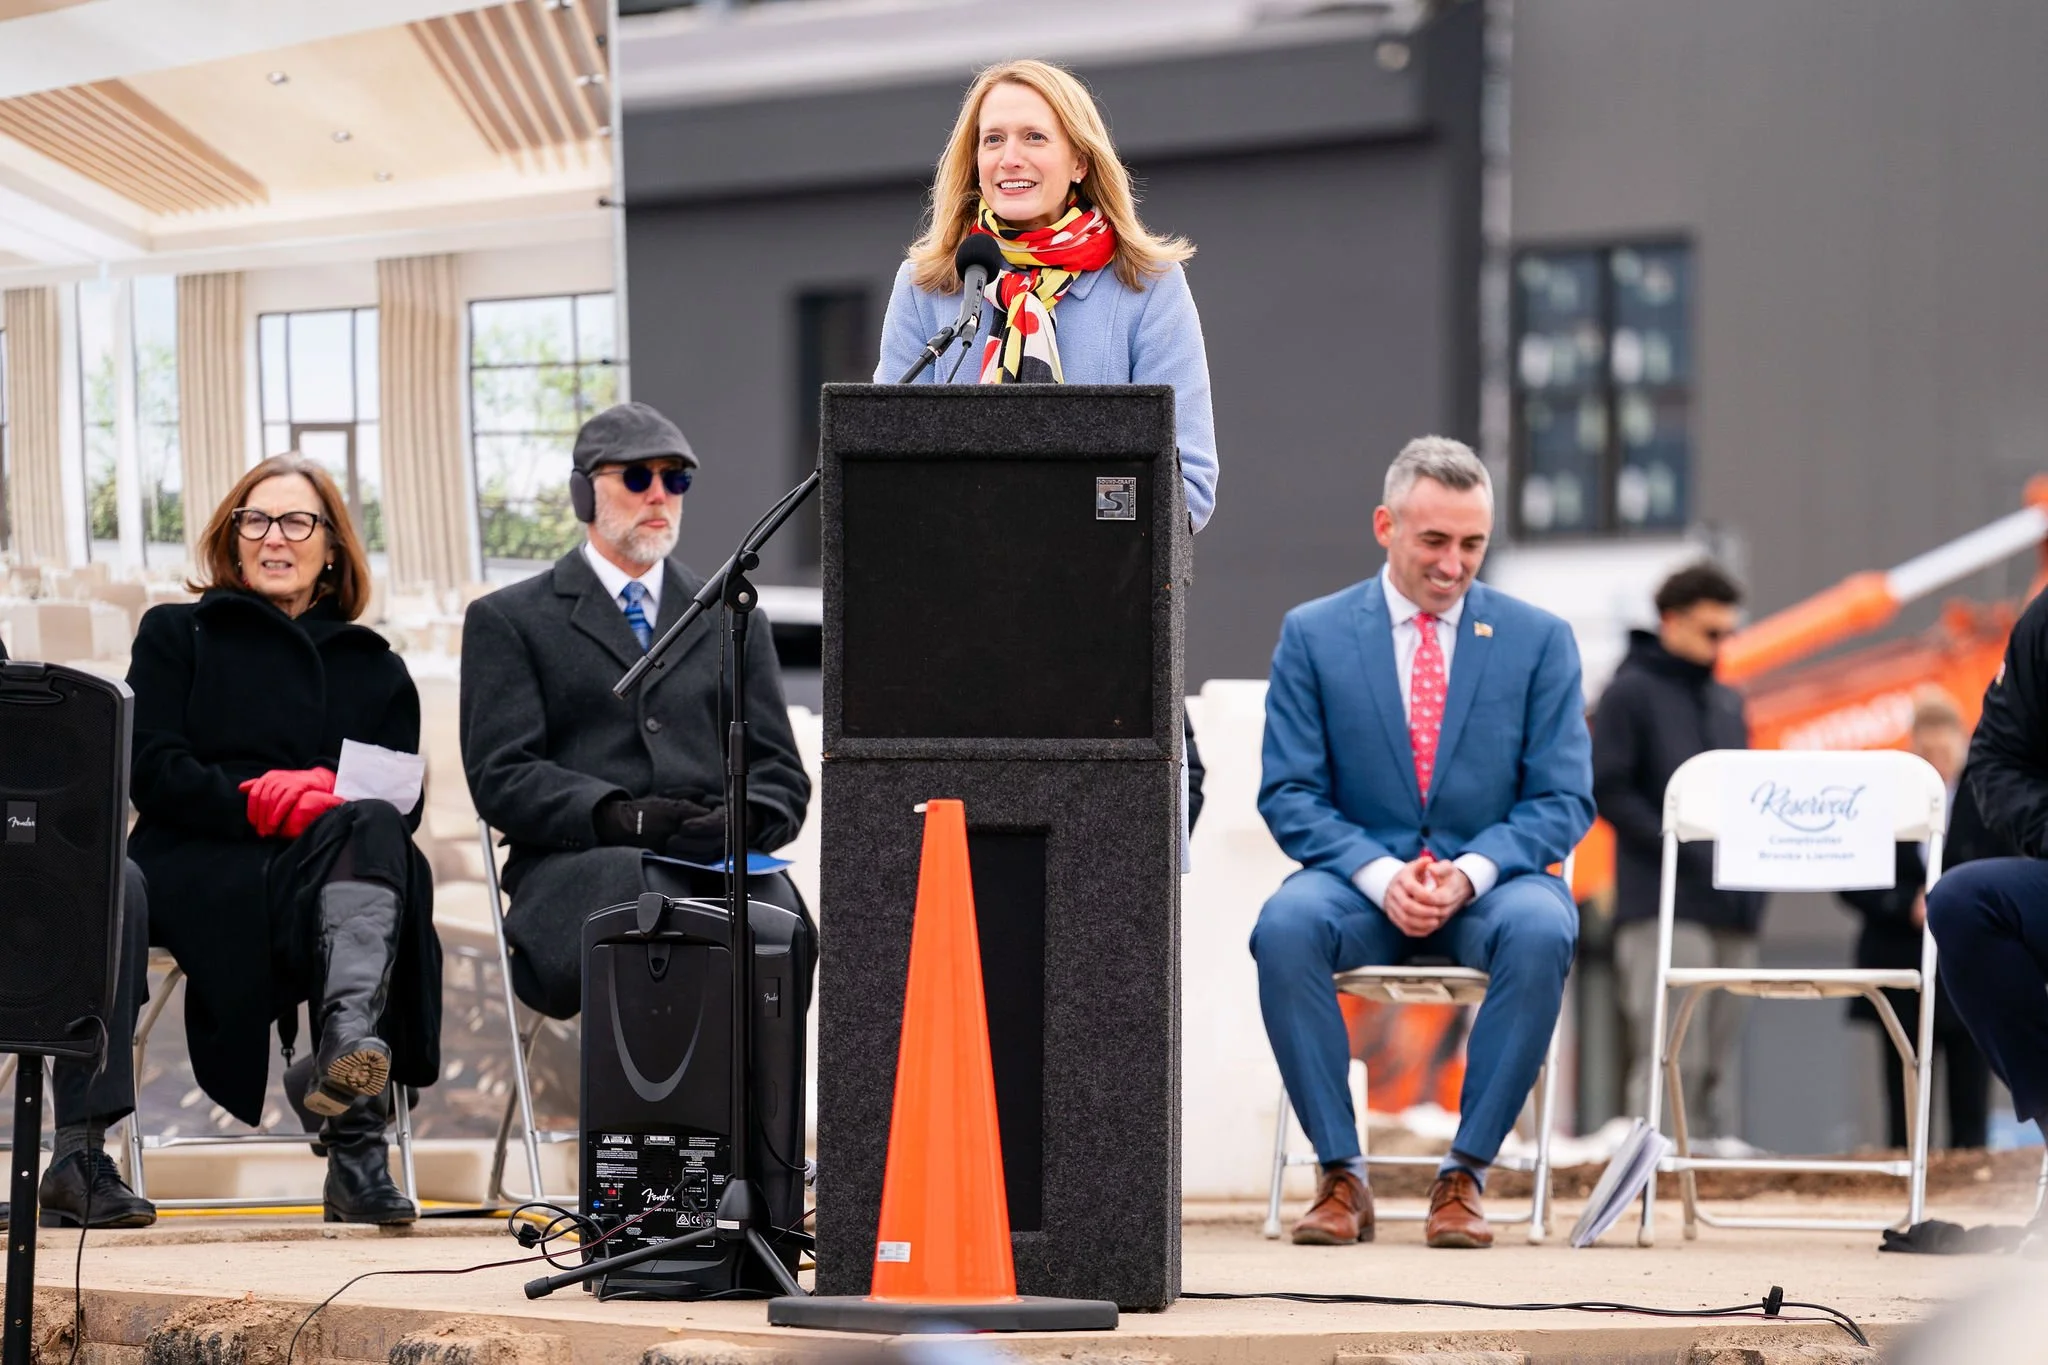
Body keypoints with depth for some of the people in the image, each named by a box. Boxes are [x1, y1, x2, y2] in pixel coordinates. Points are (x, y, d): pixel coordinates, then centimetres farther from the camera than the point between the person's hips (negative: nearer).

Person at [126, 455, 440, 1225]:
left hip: (345, 863, 3)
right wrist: (259, 798, -11)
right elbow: (152, 772, 6)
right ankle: (355, 1138, -55)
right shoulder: (176, 635, 23)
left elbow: (406, 800, 13)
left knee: (370, 827, -37)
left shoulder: (374, 666, 28)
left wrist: (337, 800, -11)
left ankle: (348, 1040, -64)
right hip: (206, 872, -2)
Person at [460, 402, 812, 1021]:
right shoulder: (507, 619, 16)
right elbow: (501, 777, 3)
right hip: (578, 861, -3)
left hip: (723, 862, 3)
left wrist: (742, 819, -6)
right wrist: (616, 815, -15)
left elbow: (781, 776, 20)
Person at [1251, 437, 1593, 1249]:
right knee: (1284, 927, -33)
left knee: (1541, 932, -35)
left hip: (1489, 883, 0)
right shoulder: (1313, 634, 4)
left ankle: (1465, 1175, -23)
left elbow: (1564, 800, 1)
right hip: (1360, 879, 0)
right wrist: (1380, 876, -18)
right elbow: (1289, 794, 0)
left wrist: (1471, 872, -17)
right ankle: (1341, 1175, -22)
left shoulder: (1539, 640, 5)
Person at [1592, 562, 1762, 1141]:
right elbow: (1606, 789, -9)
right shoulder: (1631, 692, -1)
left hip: (1733, 910, 7)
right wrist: (1682, 851, -16)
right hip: (1664, 908, -7)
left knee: (1721, 1061, 6)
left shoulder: (1727, 703, 20)